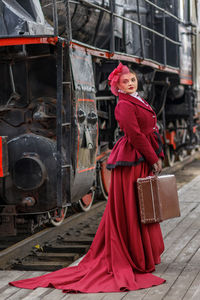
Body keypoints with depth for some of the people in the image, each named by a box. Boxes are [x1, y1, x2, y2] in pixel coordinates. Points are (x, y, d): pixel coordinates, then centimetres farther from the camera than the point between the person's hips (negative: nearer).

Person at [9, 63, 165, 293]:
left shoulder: (138, 102, 17)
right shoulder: (124, 105, -13)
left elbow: (150, 131, 19)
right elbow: (135, 135, -20)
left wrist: (157, 157, 10)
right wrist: (154, 159, -16)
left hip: (142, 162, 10)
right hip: (132, 161, -10)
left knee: (140, 209, 15)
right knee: (131, 210, -1)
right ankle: (135, 259, 7)